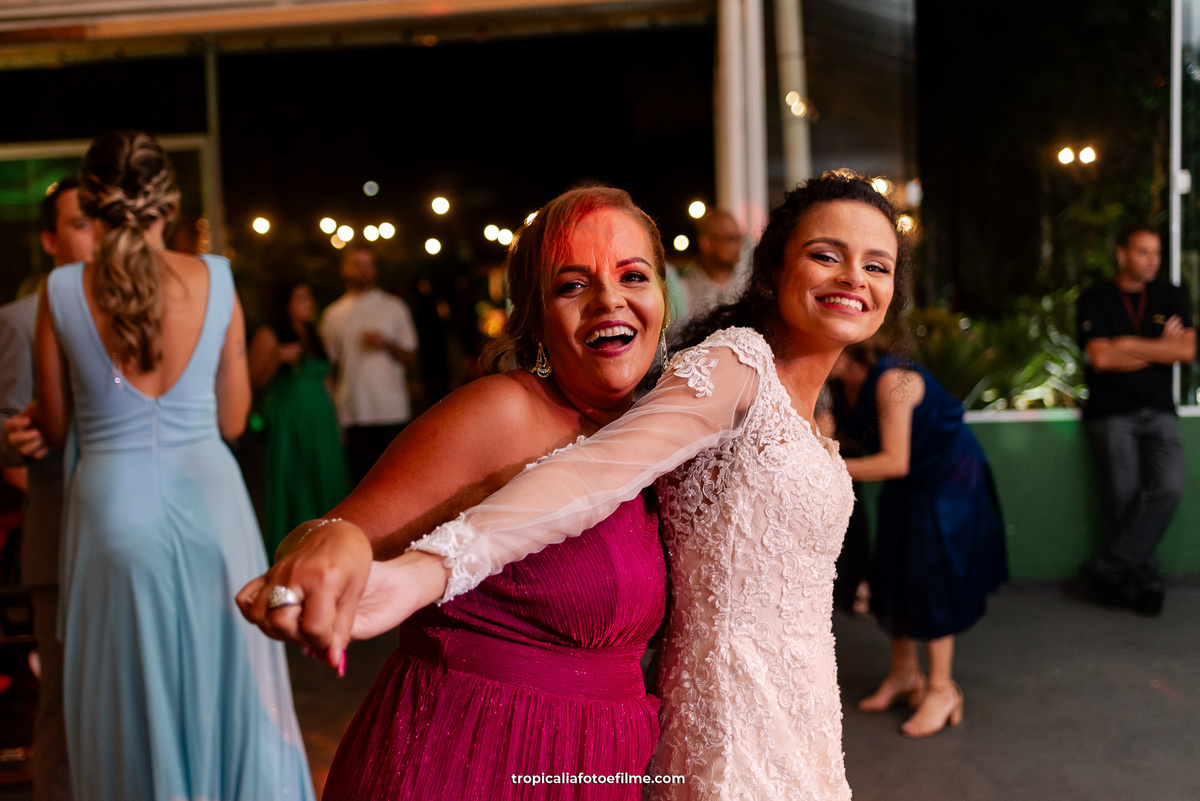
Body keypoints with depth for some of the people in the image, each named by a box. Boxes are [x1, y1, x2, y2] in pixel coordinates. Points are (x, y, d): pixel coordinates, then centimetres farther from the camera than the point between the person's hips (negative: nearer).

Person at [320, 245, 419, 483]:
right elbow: (330, 363, 12)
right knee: (363, 479, 1)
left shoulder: (394, 307, 9)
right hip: (353, 414, 1)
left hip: (392, 412, -1)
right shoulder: (333, 314, 12)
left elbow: (411, 359, 6)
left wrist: (387, 345, -11)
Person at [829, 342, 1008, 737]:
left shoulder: (890, 381, -31)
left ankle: (942, 688, 6)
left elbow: (895, 462, -32)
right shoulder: (847, 383, -5)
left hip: (948, 478, -8)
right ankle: (905, 672, 26)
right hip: (907, 486, 8)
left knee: (929, 578, -8)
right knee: (893, 574, 9)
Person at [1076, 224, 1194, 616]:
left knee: (1168, 488, -16)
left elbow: (1186, 350, -2)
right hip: (1111, 413, -3)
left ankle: (1107, 568, -10)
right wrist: (1160, 348, -4)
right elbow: (1101, 357, -11)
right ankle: (1145, 582, 3)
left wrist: (1129, 345, -8)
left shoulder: (1170, 297, 11)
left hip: (1158, 411, 3)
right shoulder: (1095, 300, 2)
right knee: (1125, 497, -9)